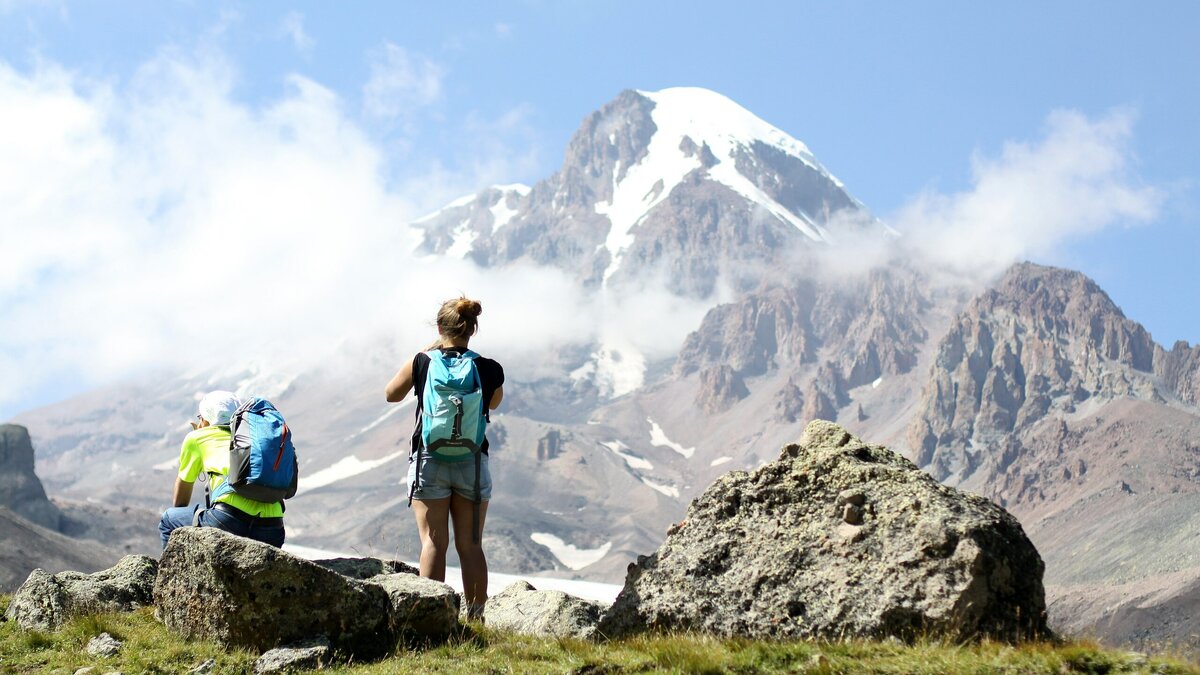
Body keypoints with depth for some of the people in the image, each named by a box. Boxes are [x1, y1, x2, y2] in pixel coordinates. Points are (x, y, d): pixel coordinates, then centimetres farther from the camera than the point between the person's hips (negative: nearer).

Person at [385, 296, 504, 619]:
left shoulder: (422, 363, -7)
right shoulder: (490, 369, -5)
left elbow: (392, 394, 11)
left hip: (429, 461, -1)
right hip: (473, 463, 1)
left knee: (433, 542, 1)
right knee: (471, 545, 7)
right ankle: (475, 617, 7)